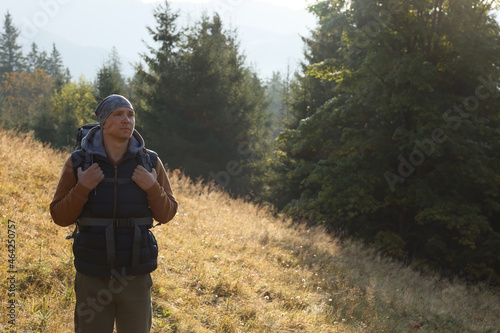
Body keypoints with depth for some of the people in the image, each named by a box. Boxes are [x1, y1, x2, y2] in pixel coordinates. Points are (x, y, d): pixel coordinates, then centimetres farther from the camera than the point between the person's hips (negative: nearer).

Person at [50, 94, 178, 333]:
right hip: (93, 277, -1)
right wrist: (82, 188, -20)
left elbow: (165, 214, 1)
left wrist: (152, 187, -18)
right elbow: (61, 217, -3)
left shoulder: (150, 162, -3)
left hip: (135, 277, 1)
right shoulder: (78, 162, -6)